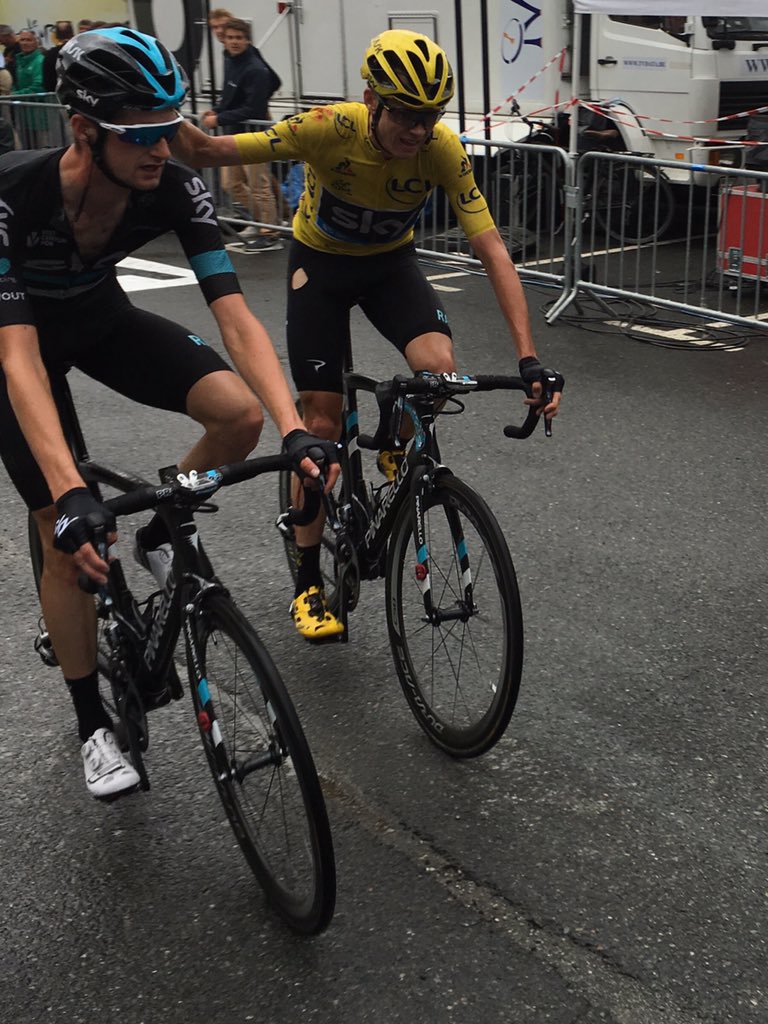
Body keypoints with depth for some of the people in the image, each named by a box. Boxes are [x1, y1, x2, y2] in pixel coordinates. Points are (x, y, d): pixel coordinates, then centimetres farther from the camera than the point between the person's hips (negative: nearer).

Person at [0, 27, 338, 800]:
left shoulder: (175, 190, -27)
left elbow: (236, 319, -30)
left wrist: (294, 430, -44)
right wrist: (71, 494, -53)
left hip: (100, 317, 3)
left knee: (241, 413, -21)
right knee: (68, 537, -8)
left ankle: (159, 538, 8)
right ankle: (93, 724, 13)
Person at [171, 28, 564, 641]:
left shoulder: (443, 148, -27)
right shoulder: (332, 129, -31)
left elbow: (493, 251, -29)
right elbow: (215, 152, -31)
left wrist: (529, 358, -37)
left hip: (390, 263, 2)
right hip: (320, 262, -2)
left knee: (440, 369, -27)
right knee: (322, 423, -5)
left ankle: (399, 452, 7)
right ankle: (309, 580, 10)